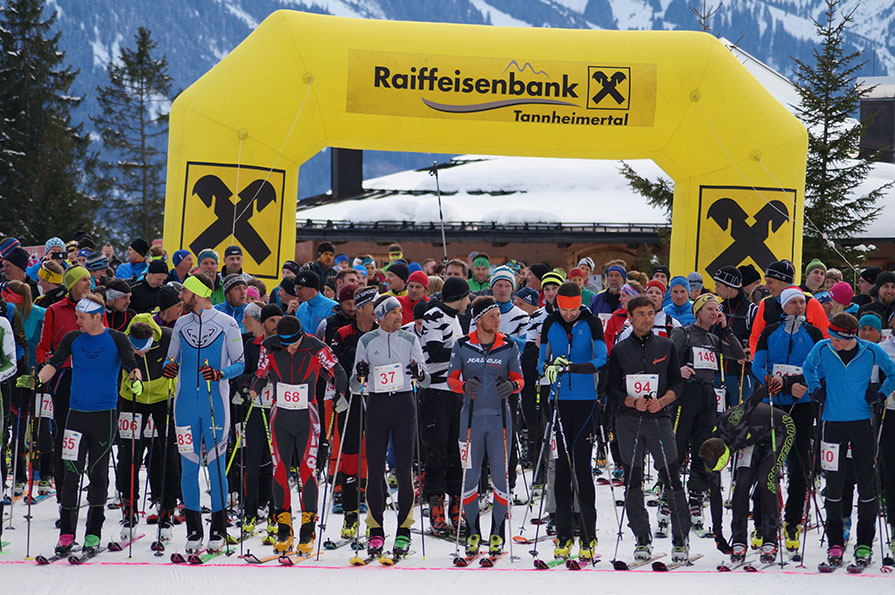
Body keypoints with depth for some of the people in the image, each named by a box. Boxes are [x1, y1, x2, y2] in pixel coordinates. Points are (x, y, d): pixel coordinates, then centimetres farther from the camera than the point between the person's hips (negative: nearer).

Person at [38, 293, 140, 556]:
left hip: (105, 414, -2)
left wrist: (136, 378, -31)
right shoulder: (73, 339, 5)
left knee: (98, 474, 3)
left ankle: (93, 534, 9)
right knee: (71, 473, -3)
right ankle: (66, 534, 1)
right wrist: (38, 379, -21)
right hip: (77, 413, 2)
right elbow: (55, 362, -3)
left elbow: (130, 365, -9)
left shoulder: (116, 339, -1)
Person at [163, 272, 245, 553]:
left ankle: (218, 530, 6)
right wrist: (169, 368, -5)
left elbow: (240, 364, 1)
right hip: (186, 404, 4)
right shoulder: (181, 324, 12)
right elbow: (172, 359, 18)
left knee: (216, 464, -2)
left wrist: (219, 374, -18)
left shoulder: (227, 324, -1)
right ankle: (194, 530, 9)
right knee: (188, 465, 2)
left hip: (215, 403, -3)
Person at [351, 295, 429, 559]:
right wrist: (360, 375, -15)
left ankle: (403, 531, 3)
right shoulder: (366, 341, 5)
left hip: (404, 404, 0)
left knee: (403, 470, -2)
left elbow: (425, 382, 6)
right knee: (375, 470, -2)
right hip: (377, 405, 0)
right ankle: (376, 531, 5)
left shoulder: (410, 340, 6)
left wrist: (420, 374, -17)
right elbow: (355, 386, 8)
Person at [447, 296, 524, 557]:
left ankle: (497, 533, 8)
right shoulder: (462, 347, 1)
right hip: (472, 416, 0)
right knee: (470, 477, 1)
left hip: (499, 417, 0)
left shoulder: (508, 346, 3)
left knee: (500, 476, -2)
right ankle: (472, 533, 13)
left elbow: (518, 377, 8)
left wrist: (512, 385, -15)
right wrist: (464, 385, -17)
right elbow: (452, 378, 4)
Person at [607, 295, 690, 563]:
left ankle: (680, 539, 0)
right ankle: (642, 539, 11)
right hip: (628, 420, 1)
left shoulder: (666, 347, 10)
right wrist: (633, 401, -12)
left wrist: (662, 401, -11)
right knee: (632, 480, 2)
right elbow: (612, 387, 5)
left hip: (659, 418, -1)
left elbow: (678, 383, 8)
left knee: (672, 478, -6)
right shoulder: (620, 350, 8)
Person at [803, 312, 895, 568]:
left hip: (862, 422, -1)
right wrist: (815, 389, 5)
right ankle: (835, 542, 11)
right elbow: (808, 367, 18)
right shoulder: (822, 349, -5)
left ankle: (864, 544, 8)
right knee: (833, 482, 2)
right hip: (832, 422, 1)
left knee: (866, 482, 0)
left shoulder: (871, 352, -7)